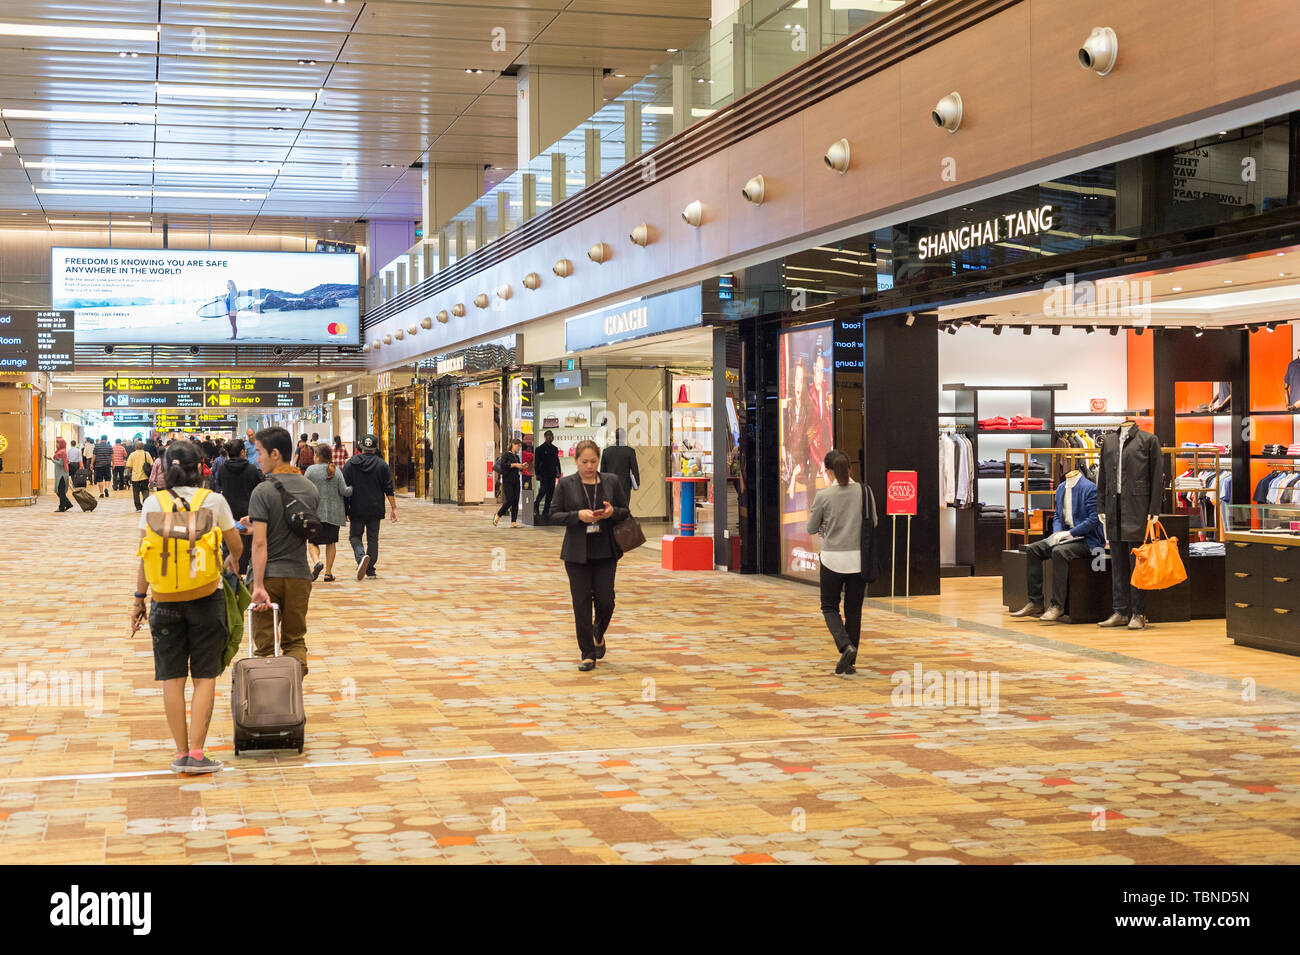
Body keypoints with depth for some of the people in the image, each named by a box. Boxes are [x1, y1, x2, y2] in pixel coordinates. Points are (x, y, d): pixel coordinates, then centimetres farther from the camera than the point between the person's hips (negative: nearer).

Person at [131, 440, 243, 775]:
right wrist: (233, 561, 33)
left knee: (172, 677, 8)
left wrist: (139, 598, 7)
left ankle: (181, 753, 10)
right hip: (206, 597, -1)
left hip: (165, 598, 1)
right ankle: (196, 753, -2)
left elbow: (144, 556, -2)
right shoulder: (214, 500, -2)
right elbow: (236, 543, 11)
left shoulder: (154, 503, -1)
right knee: (204, 677, 4)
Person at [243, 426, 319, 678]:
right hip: (299, 574, 4)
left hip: (269, 575, -4)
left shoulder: (263, 491, -12)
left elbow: (260, 542, -18)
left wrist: (258, 586, -19)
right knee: (295, 640, 13)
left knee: (265, 644, 6)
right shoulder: (310, 489, 5)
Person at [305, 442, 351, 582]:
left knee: (313, 541, 6)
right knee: (331, 542, 13)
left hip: (315, 512, -2)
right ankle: (328, 573, 13)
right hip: (334, 513, 2)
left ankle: (316, 562, -22)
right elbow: (344, 491, -3)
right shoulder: (337, 471, 1)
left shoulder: (311, 470, -6)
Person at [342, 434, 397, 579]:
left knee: (354, 536, 11)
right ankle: (370, 571, 11)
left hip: (356, 509, -1)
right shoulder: (382, 465, -1)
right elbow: (389, 489, -2)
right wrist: (394, 508, 3)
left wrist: (344, 509, 6)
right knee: (373, 539, 9)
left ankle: (361, 556, -18)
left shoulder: (350, 464, 0)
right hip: (375, 510, 1)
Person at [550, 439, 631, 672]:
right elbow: (555, 516, -1)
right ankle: (588, 654, 8)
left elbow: (626, 513, 9)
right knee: (582, 603, -1)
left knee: (605, 600, -2)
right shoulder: (565, 484, 1)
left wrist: (612, 512, -13)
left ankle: (598, 635, 30)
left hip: (605, 551, 1)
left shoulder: (612, 482, 5)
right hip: (577, 553, -1)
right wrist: (578, 515, -17)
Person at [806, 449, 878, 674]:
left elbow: (812, 528, 0)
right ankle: (850, 662, 13)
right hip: (858, 559, 3)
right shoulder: (864, 492, -3)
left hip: (833, 558, -3)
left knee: (830, 607, 12)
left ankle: (846, 646, -12)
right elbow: (873, 523, 8)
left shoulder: (824, 495, -10)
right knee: (854, 610, 12)